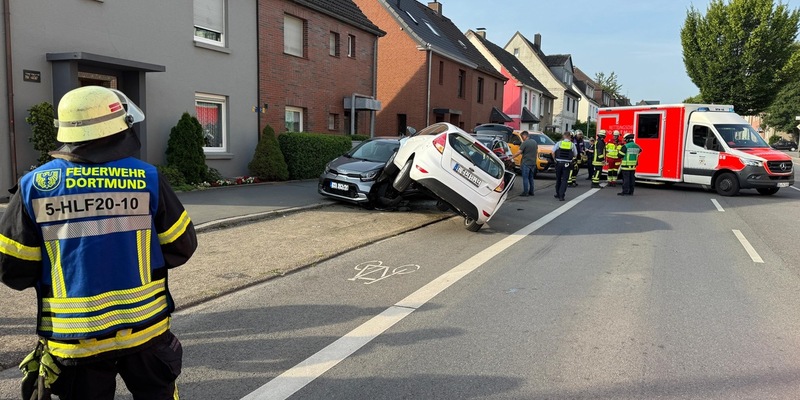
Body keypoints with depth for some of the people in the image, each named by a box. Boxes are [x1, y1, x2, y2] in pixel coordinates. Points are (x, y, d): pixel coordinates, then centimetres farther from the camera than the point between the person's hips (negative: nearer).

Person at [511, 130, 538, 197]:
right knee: (531, 178, 15)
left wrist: (511, 157, -9)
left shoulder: (525, 143, -14)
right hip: (533, 163, 8)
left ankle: (525, 192, -4)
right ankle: (531, 192, 19)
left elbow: (518, 153, -17)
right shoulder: (535, 142, 10)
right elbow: (537, 152, 16)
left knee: (525, 178, -4)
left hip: (526, 163, -8)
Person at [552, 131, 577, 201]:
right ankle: (561, 195, -11)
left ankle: (558, 194, 26)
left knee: (558, 179, 16)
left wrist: (554, 159, 5)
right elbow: (575, 155, 4)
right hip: (567, 164, -1)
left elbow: (553, 152, -7)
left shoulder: (559, 143, -1)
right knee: (564, 180, -1)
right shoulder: (572, 144, 0)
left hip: (559, 163, 1)